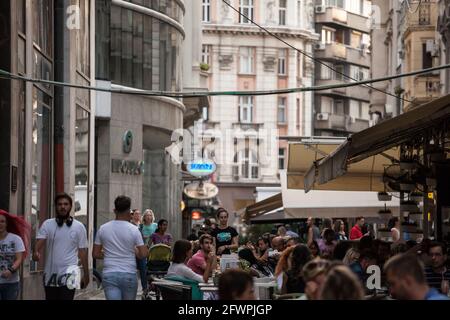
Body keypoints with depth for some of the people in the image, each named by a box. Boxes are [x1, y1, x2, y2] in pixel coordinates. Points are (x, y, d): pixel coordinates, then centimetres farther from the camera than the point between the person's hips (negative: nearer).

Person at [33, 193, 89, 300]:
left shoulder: (79, 227, 2)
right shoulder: (47, 224, 4)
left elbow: (83, 251, 6)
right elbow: (40, 242, -8)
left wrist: (86, 274, 6)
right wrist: (36, 252, -32)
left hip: (69, 274, -3)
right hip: (50, 274, 3)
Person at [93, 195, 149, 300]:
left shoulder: (103, 229, 1)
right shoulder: (133, 230, -5)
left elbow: (95, 254, 5)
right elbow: (143, 254, -7)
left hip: (109, 275, 1)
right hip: (129, 275, -1)